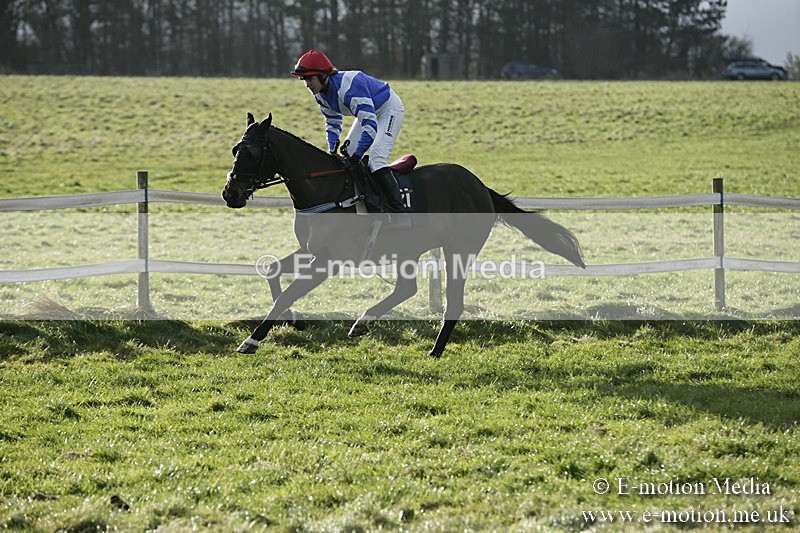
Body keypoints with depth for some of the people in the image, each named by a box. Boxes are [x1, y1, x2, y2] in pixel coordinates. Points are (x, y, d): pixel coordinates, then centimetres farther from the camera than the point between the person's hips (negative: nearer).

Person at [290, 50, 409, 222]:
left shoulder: (349, 86, -38)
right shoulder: (320, 94, -10)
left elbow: (370, 125, -41)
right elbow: (332, 123, 5)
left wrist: (355, 156, -41)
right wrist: (332, 149, -11)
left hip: (389, 109, -10)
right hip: (369, 112, 10)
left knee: (376, 159, -24)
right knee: (346, 155, 4)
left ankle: (399, 213, -26)